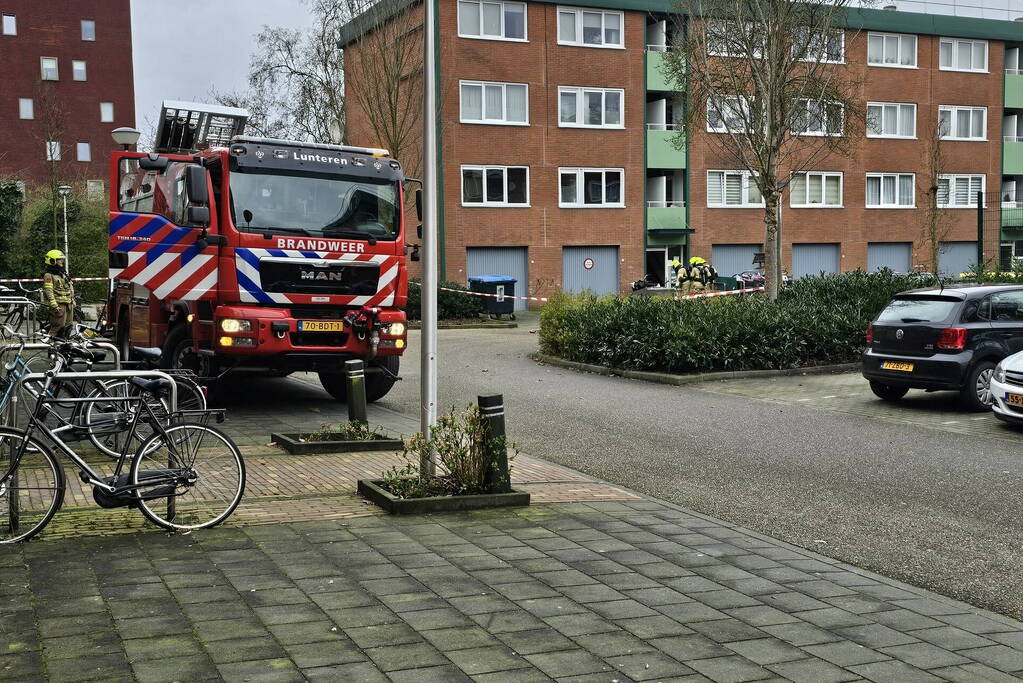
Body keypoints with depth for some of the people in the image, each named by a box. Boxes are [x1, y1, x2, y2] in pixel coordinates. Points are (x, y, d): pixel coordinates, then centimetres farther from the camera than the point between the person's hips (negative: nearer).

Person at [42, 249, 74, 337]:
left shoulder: (63, 273, 19)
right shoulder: (49, 275, -8)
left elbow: (70, 288, 26)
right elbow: (48, 291, -16)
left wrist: (73, 301, 23)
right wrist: (54, 305, -24)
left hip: (68, 304, 9)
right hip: (59, 305, -9)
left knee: (68, 326, 11)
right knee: (58, 327, -12)